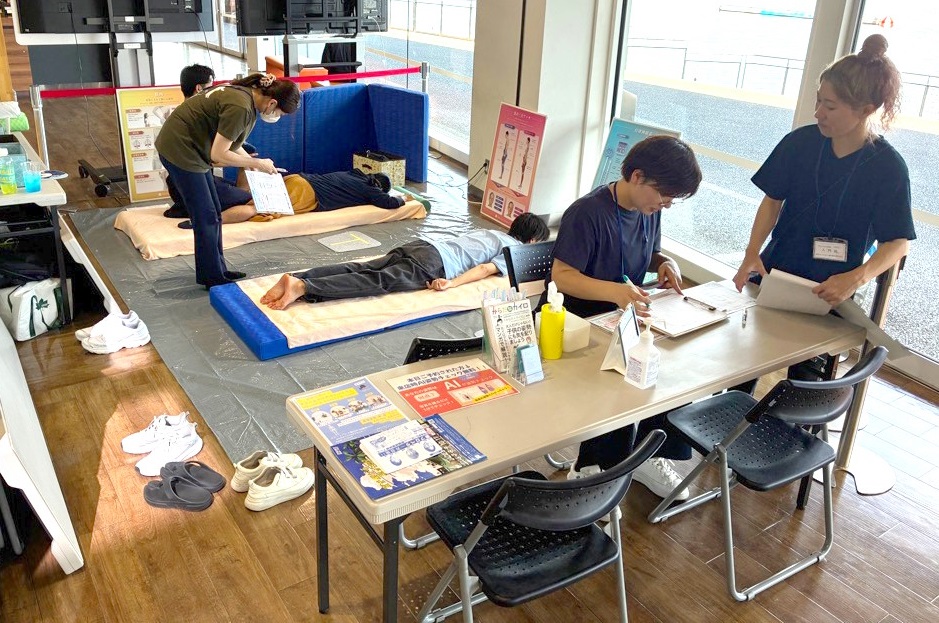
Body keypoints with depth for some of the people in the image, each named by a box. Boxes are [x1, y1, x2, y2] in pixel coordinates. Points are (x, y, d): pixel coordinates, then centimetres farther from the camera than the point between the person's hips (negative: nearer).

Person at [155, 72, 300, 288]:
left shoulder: (247, 93, 2)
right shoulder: (240, 107, -27)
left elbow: (227, 141, 12)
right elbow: (218, 154, -23)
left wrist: (254, 163, 4)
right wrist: (256, 163, -13)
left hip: (191, 148, 10)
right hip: (180, 150, -10)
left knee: (213, 214, 13)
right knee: (206, 217, -2)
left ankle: (217, 270, 23)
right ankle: (212, 278, 8)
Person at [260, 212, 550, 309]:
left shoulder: (491, 232, 33)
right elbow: (485, 268, -6)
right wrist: (453, 283, -13)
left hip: (421, 244, 7)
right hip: (432, 264, -7)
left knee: (359, 269, -9)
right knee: (379, 282, -23)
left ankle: (296, 277, -27)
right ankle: (302, 287, -41)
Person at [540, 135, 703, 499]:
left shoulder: (649, 211, 4)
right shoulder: (588, 212, -20)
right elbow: (561, 276, -23)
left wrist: (665, 263, -3)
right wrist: (615, 291, -38)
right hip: (574, 325, -7)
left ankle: (648, 456, 4)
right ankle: (590, 469, -10)